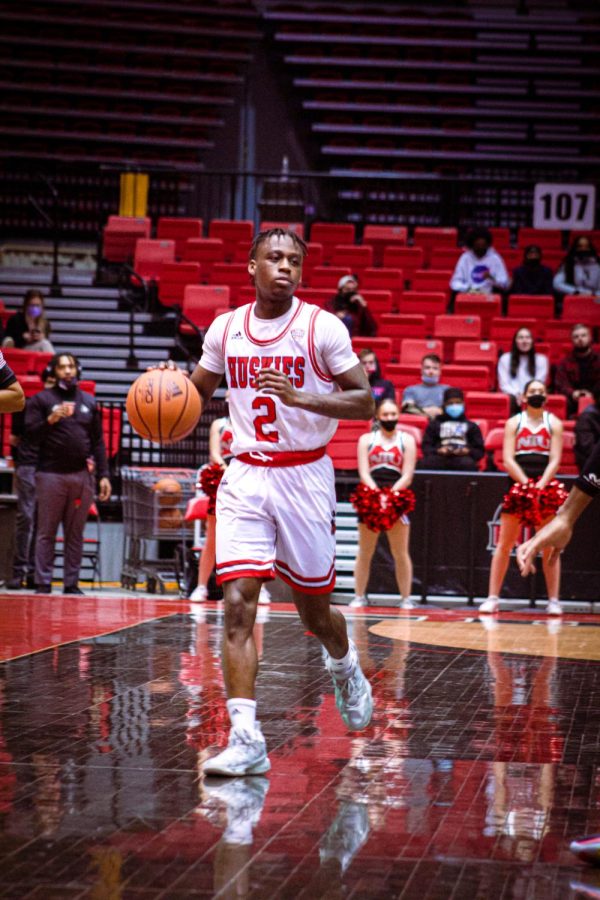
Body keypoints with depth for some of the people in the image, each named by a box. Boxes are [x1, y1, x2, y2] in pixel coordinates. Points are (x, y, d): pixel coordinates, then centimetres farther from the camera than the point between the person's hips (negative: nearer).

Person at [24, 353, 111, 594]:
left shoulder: (89, 401, 15)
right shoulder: (41, 400, 4)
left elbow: (98, 441, 15)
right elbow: (31, 434, -4)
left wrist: (103, 475, 10)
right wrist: (51, 419, -19)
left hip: (82, 475, 3)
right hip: (51, 474, -3)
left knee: (75, 533, 5)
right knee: (47, 532, -2)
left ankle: (71, 583, 8)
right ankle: (43, 583, -1)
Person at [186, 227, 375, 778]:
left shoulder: (322, 328, -8)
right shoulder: (225, 329, 3)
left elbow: (364, 403, -10)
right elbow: (199, 392, 18)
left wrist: (299, 397, -25)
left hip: (304, 476, -2)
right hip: (245, 478, 2)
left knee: (315, 612, 10)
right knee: (238, 606, -13)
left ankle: (346, 669, 45)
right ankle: (246, 740, -16)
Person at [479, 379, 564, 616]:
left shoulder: (554, 423, 6)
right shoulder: (514, 423, 5)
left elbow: (555, 460, -2)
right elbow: (508, 460, -4)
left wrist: (540, 486, -16)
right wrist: (526, 484, -16)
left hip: (545, 486, 0)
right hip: (517, 485, 0)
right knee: (504, 544, -2)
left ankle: (553, 601, 3)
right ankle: (492, 598, 1)